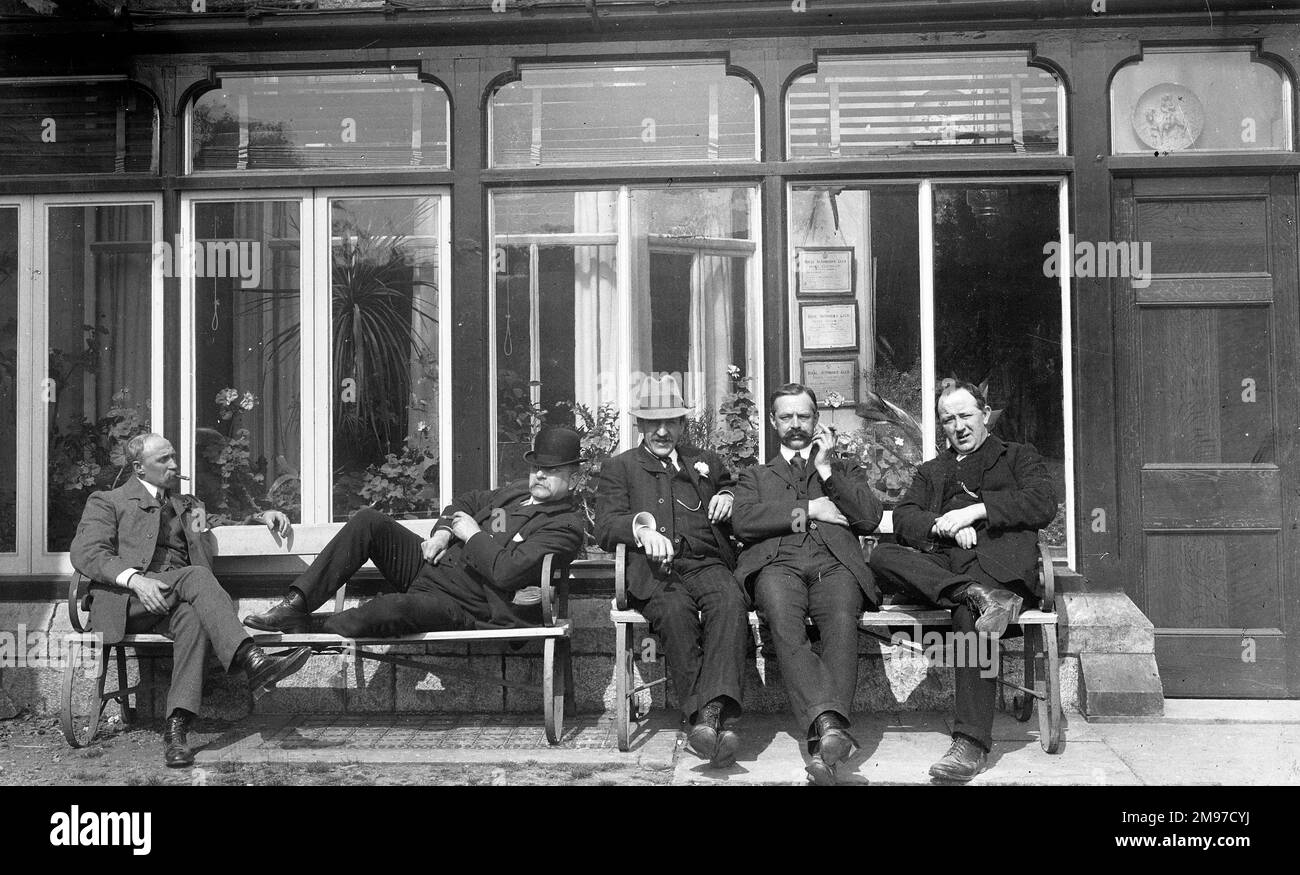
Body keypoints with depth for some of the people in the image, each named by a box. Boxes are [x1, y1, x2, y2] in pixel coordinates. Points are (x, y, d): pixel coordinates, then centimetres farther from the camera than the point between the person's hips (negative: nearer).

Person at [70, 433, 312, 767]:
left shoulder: (186, 504, 32)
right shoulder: (108, 502, 15)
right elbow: (85, 553, 0)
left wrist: (264, 515, 7)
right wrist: (134, 579, -19)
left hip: (177, 600, 4)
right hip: (127, 601, -4)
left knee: (193, 618, -35)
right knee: (195, 576, -34)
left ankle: (177, 727, -44)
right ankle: (253, 661, -50)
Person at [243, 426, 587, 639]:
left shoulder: (566, 527, -12)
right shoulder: (518, 491, 16)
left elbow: (506, 571, -26)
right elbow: (466, 503, 27)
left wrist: (472, 535, -12)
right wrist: (444, 531, 5)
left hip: (467, 607, -9)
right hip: (432, 563, 9)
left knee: (395, 608, -39)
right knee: (368, 520, -8)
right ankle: (296, 606, -11)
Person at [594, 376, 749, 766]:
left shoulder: (707, 463, 30)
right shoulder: (618, 468, 20)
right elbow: (605, 528, 6)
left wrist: (729, 500, 10)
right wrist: (641, 526, -16)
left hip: (706, 563, 2)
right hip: (653, 570, -2)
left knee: (730, 602, -34)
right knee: (675, 610, -37)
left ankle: (715, 707, -49)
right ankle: (710, 718, -40)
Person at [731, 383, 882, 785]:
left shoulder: (845, 469, 32)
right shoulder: (755, 475, 30)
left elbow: (869, 519, 12)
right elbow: (742, 521, 8)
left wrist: (826, 470, 8)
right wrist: (808, 509, 3)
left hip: (834, 564, 0)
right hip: (778, 564, 0)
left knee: (842, 623, -36)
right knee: (785, 626, -36)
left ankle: (824, 739, -50)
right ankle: (829, 724, -51)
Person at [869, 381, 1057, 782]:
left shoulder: (1018, 456, 25)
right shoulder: (931, 471, 34)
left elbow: (1044, 504, 5)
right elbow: (903, 519, 15)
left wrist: (976, 510, -6)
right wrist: (943, 525, -8)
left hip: (998, 556, -4)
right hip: (939, 561, 4)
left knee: (969, 617, -37)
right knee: (882, 555, -28)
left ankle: (972, 742, -41)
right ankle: (979, 596, -42)